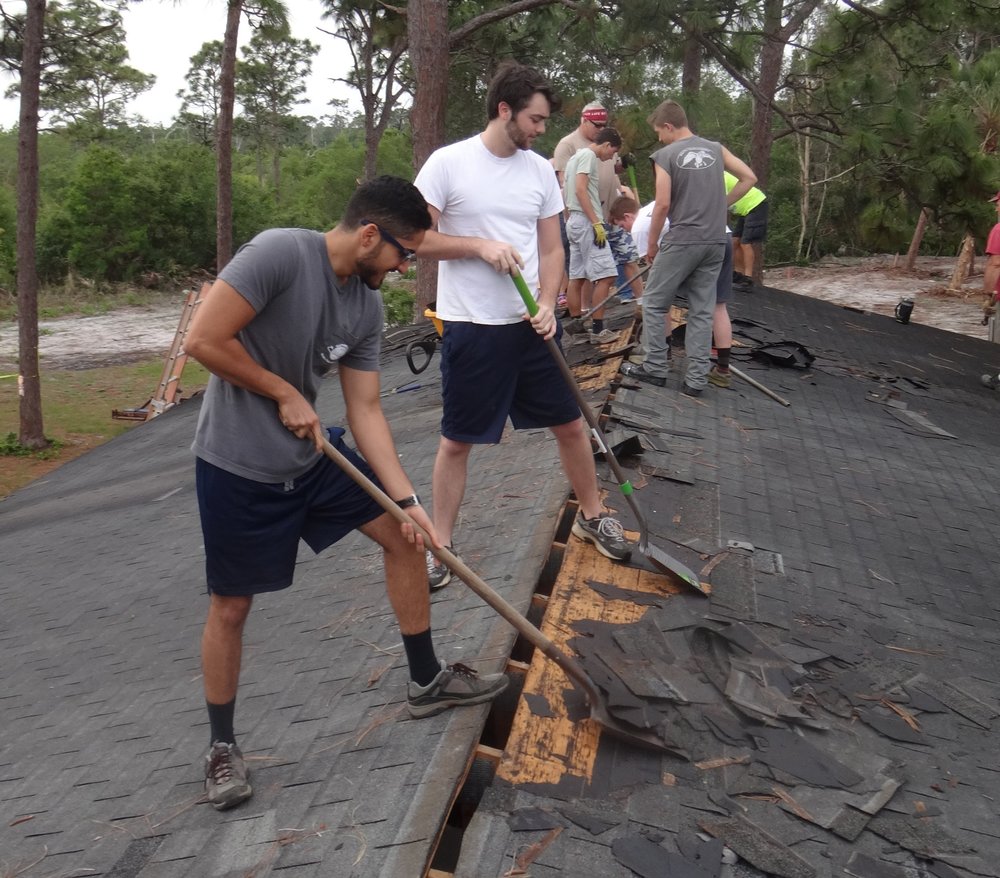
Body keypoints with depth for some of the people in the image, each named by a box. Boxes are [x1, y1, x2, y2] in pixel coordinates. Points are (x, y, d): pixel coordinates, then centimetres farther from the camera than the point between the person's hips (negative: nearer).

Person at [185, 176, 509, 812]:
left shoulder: (367, 305, -1)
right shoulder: (280, 252, -23)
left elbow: (366, 410, 0)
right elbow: (204, 340, -25)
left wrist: (407, 498, -7)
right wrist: (286, 394, -16)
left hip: (312, 452, 7)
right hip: (238, 468, -7)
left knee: (404, 535, 9)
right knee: (231, 607, 3)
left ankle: (427, 682, 25)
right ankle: (223, 747, 26)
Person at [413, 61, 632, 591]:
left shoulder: (540, 170, 6)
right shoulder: (448, 163, -7)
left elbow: (551, 250, 9)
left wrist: (546, 304, -7)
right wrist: (480, 246, -18)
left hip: (533, 324, 4)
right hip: (471, 327, -4)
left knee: (570, 424, 11)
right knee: (456, 441, 4)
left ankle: (592, 516, 32)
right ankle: (441, 545, 19)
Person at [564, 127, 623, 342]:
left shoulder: (576, 157, 21)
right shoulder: (588, 155, -8)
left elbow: (564, 193, 23)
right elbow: (581, 190, -19)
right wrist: (596, 222, -21)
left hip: (574, 221, 10)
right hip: (586, 221, -10)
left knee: (576, 277, 11)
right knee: (605, 276, -11)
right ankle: (598, 330, -11)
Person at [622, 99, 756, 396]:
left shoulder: (665, 155, -6)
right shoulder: (715, 149, 9)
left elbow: (663, 204, -10)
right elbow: (749, 178, 10)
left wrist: (651, 244, 0)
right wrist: (720, 205, 15)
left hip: (682, 240, -5)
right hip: (715, 241, 5)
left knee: (654, 303, 10)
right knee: (702, 311, 8)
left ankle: (655, 368, 12)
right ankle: (696, 379, 8)